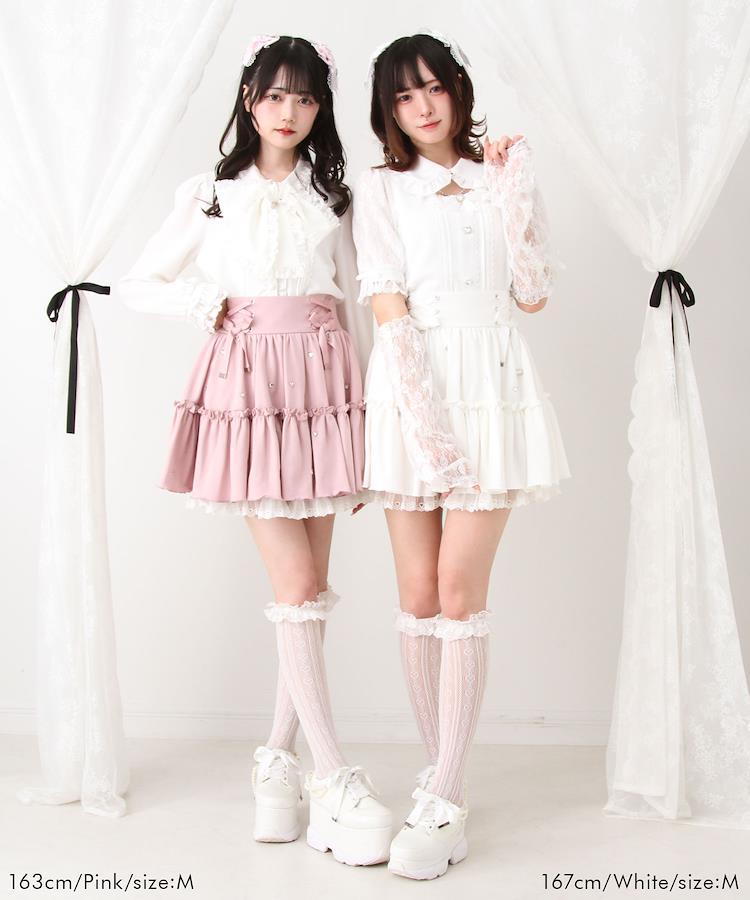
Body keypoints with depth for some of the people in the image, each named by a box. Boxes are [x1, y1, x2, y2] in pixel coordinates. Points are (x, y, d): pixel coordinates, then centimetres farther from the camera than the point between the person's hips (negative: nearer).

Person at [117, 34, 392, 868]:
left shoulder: (332, 198, 14)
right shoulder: (210, 196, 9)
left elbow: (352, 308, 12)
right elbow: (134, 285, 12)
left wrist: (367, 416, 8)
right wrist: (207, 303, -4)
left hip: (322, 384, 3)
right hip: (247, 386, -2)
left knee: (310, 586, 3)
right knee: (296, 585, -8)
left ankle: (280, 758, 16)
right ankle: (334, 778, -4)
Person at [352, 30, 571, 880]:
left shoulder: (501, 177, 16)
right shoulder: (379, 188, 10)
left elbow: (533, 294, 5)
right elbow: (387, 307, -4)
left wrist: (513, 191, 3)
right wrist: (427, 419, -15)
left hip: (491, 387, 0)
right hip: (408, 388, 0)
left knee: (460, 588, -7)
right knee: (418, 595, 1)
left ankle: (442, 805, -3)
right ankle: (442, 775, 15)